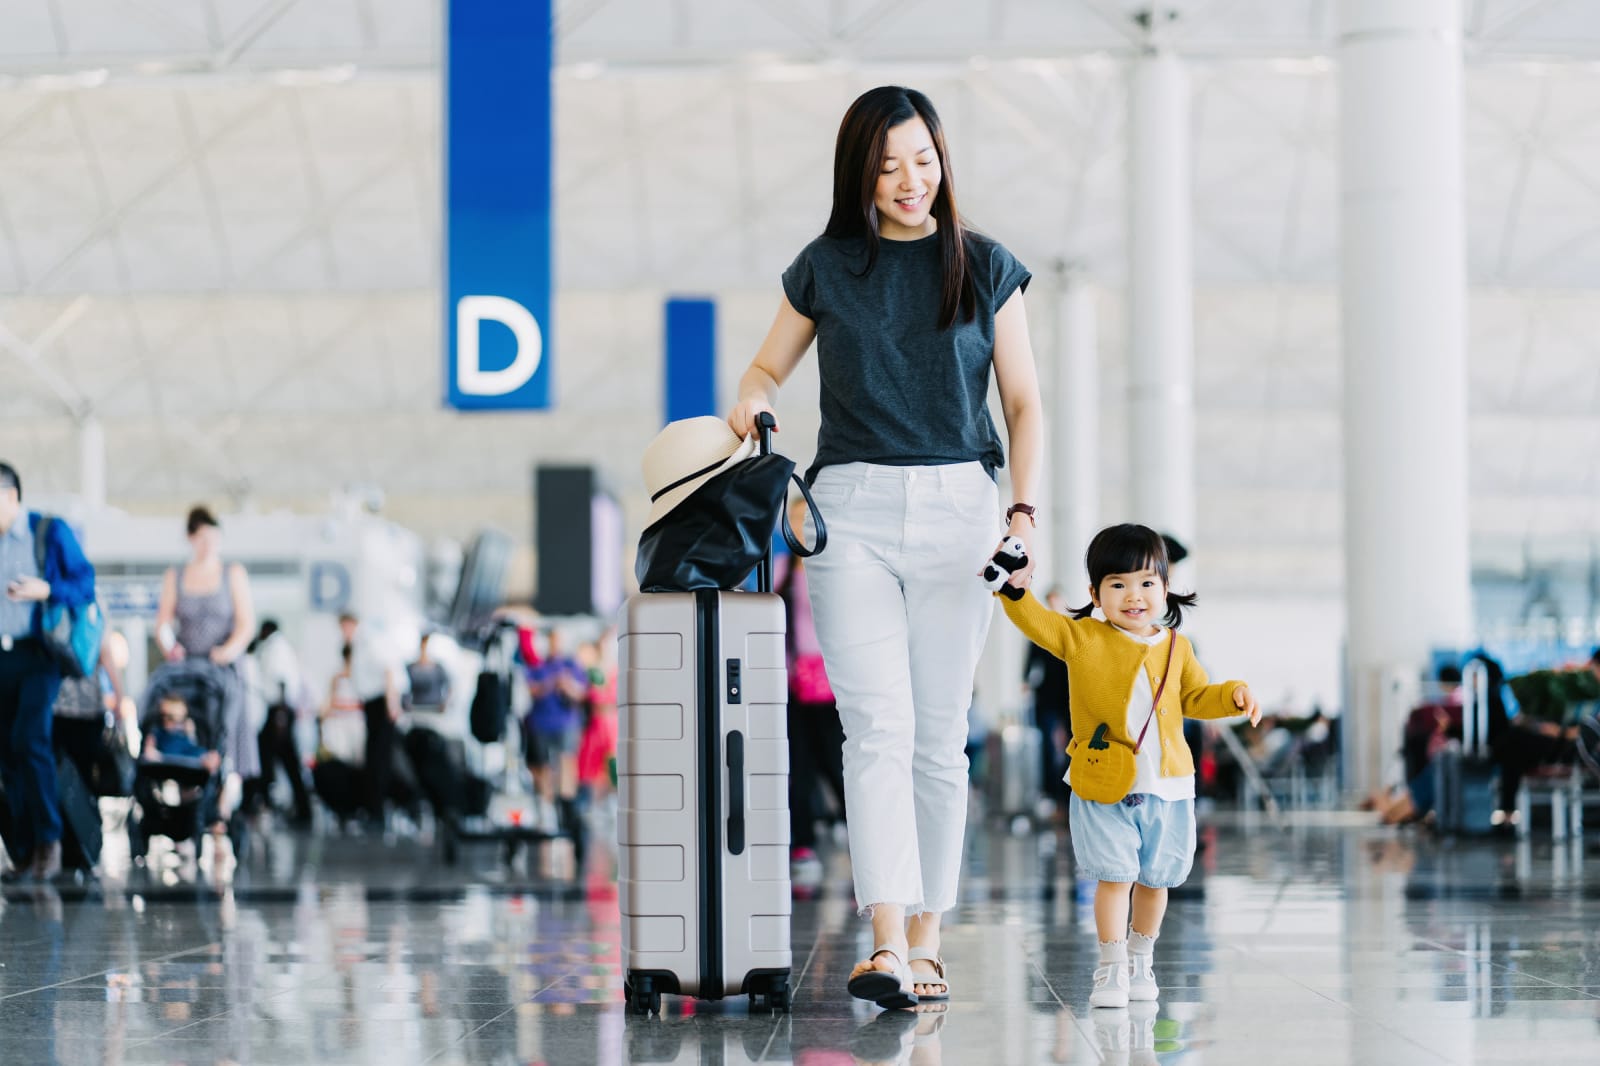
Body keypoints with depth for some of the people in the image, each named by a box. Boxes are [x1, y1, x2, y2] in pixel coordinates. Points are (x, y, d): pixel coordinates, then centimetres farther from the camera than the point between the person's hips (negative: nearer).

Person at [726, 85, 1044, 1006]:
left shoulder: (985, 267, 8)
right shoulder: (826, 268, 8)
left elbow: (1025, 404, 8)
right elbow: (770, 367, 22)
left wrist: (1024, 513, -5)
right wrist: (750, 404, -2)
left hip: (958, 508, 1)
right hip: (853, 509, -1)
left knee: (939, 738, 3)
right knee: (878, 728, -13)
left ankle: (926, 943, 11)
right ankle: (887, 948, -22)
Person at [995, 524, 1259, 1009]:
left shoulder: (1176, 647, 7)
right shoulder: (1080, 638, -3)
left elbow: (1195, 698, 17)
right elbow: (1033, 618, -10)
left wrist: (1233, 695, 1)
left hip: (1166, 786, 3)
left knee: (1154, 879, 12)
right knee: (1114, 875, -10)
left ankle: (1141, 959, 31)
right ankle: (1111, 968, -3)